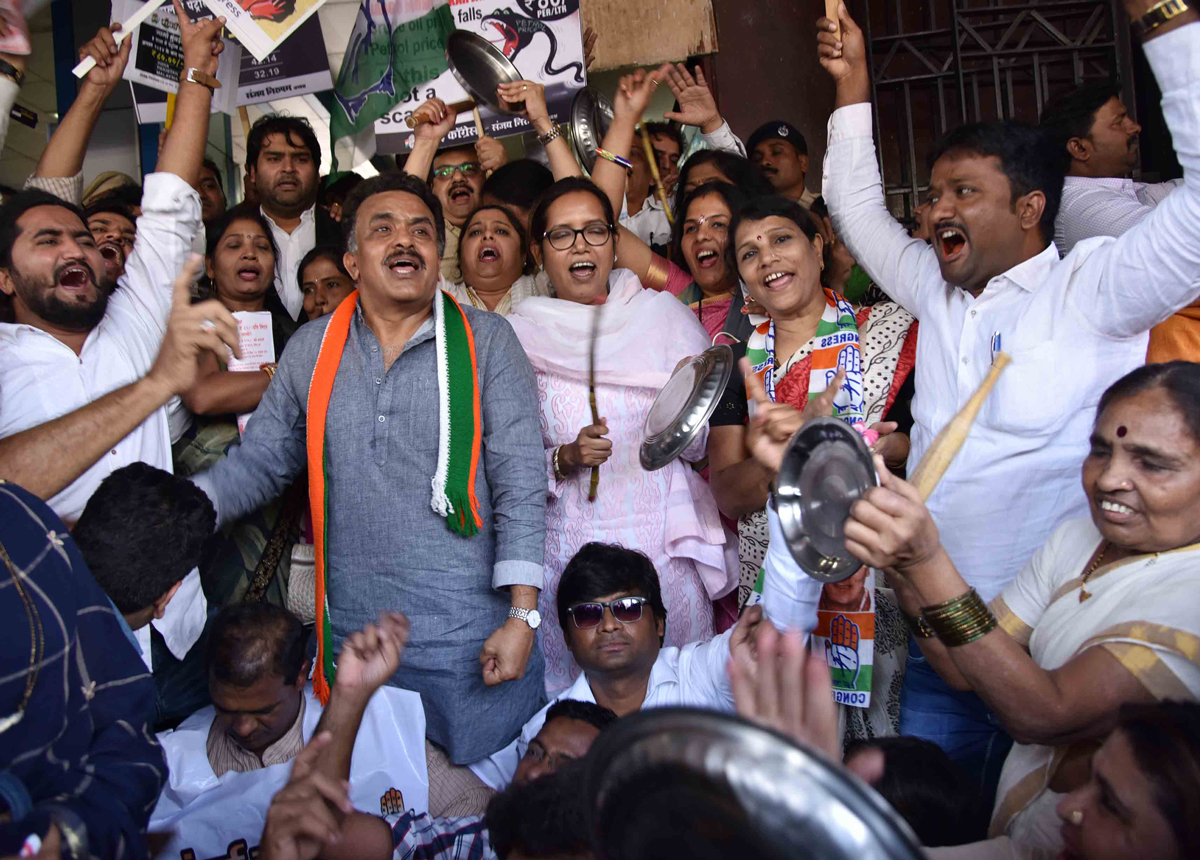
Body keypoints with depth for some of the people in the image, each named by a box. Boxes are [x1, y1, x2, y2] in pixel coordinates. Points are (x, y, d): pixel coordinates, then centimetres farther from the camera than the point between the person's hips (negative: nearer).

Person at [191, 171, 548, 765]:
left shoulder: (486, 342, -2)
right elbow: (257, 464, 11)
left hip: (471, 642, -2)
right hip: (351, 640, 3)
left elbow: (521, 482, -5)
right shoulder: (311, 349, 7)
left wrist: (521, 615, -10)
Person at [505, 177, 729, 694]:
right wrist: (564, 460, -13)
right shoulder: (518, 335, 4)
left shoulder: (661, 314, 5)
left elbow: (709, 443, 6)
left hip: (664, 549, 0)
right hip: (566, 551, 0)